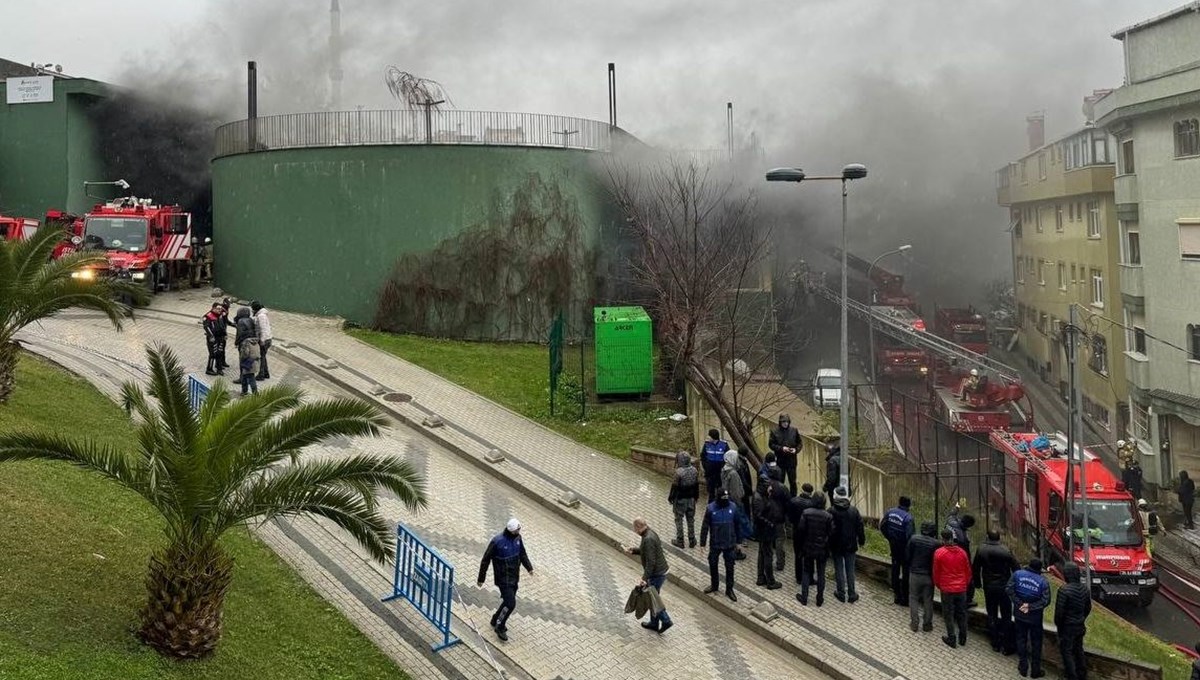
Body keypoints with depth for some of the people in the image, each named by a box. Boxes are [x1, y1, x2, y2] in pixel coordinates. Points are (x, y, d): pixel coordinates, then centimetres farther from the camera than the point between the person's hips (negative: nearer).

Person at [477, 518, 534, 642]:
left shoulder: (517, 537, -2)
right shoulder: (497, 542, -23)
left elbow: (522, 553, 13)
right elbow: (486, 560, -14)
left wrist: (529, 567, -1)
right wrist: (481, 579, -9)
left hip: (514, 578, 7)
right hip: (503, 579, -7)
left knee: (508, 601, 17)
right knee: (510, 604, -10)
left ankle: (496, 620, 39)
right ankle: (500, 627, 10)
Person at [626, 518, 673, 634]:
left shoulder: (648, 539, -26)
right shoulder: (651, 533, 5)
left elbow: (650, 562, -28)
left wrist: (645, 578, -28)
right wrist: (634, 550, 12)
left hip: (656, 574, -10)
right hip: (661, 571, 10)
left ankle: (666, 621, 7)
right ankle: (654, 623, 29)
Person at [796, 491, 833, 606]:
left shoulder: (806, 513, -11)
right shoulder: (828, 516, -11)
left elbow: (801, 531, -8)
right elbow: (831, 534, -7)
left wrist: (801, 547, 3)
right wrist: (828, 550, 5)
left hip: (808, 548, 0)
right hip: (822, 550, 0)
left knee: (806, 572, 14)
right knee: (821, 573, 11)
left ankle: (804, 597, 14)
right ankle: (820, 599, 16)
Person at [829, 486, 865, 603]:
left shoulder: (831, 511, -16)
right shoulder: (854, 510, -6)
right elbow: (860, 527, 2)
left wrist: (828, 545, 0)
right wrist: (861, 541, 16)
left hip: (836, 546, -2)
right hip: (850, 545, 2)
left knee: (839, 570, 8)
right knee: (850, 570, 11)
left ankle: (841, 594, 15)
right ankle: (852, 595, 14)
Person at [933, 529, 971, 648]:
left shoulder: (939, 553, -12)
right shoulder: (962, 552, -2)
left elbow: (936, 572, -4)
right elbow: (968, 571, 6)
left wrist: (938, 585, 13)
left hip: (947, 589, -3)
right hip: (961, 589, 3)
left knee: (948, 614, 9)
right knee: (962, 613, 15)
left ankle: (952, 639, 12)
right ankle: (962, 638, 24)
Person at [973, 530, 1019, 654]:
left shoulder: (981, 550, -6)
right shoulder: (1006, 550, -13)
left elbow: (975, 569, 2)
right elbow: (1016, 568, -10)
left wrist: (978, 583, 16)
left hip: (988, 587, 2)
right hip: (1004, 587, -2)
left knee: (992, 616, 14)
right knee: (1006, 617, 7)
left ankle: (995, 644, 18)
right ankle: (1006, 646, 8)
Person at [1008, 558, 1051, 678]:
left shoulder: (1017, 574, -9)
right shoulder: (1043, 581, -12)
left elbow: (1008, 589, -14)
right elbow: (1046, 600, -17)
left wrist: (1019, 603, -12)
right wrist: (1030, 606, -15)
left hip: (1019, 613, 2)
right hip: (1035, 616, -2)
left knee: (1021, 639, 16)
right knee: (1036, 642, 13)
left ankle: (1023, 667, 22)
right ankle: (1035, 670, 20)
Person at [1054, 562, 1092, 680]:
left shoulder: (1064, 590, -25)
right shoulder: (1084, 589, -2)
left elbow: (1059, 611, -21)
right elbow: (1088, 608, 9)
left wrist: (1058, 624, -5)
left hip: (1067, 626, -7)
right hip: (1080, 626, 7)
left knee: (1067, 652, 5)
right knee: (1079, 650, 21)